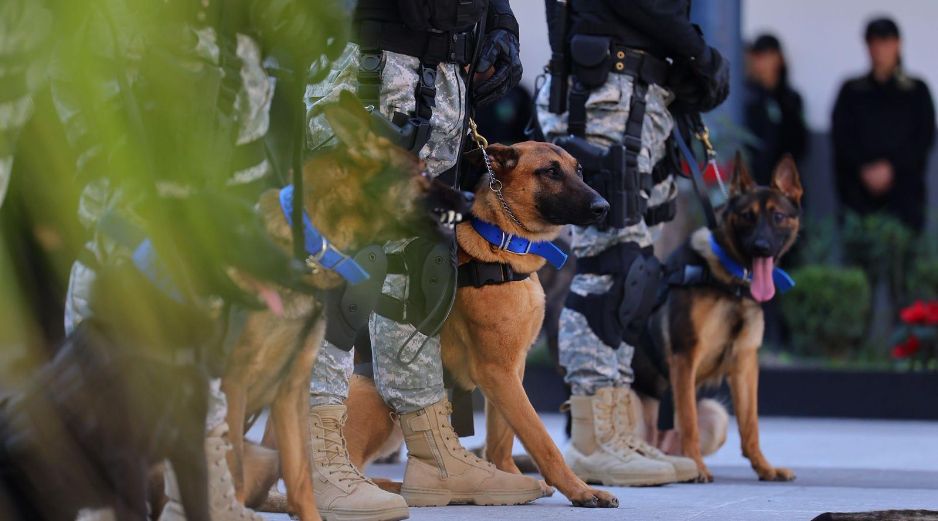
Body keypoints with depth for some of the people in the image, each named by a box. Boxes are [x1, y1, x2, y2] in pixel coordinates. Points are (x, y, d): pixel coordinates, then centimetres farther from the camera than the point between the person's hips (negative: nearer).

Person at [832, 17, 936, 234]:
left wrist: (891, 167, -9)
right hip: (858, 190, 1)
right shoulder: (852, 91, 12)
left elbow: (925, 137, 3)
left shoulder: (916, 90, 9)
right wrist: (865, 168, -10)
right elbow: (840, 136, 5)